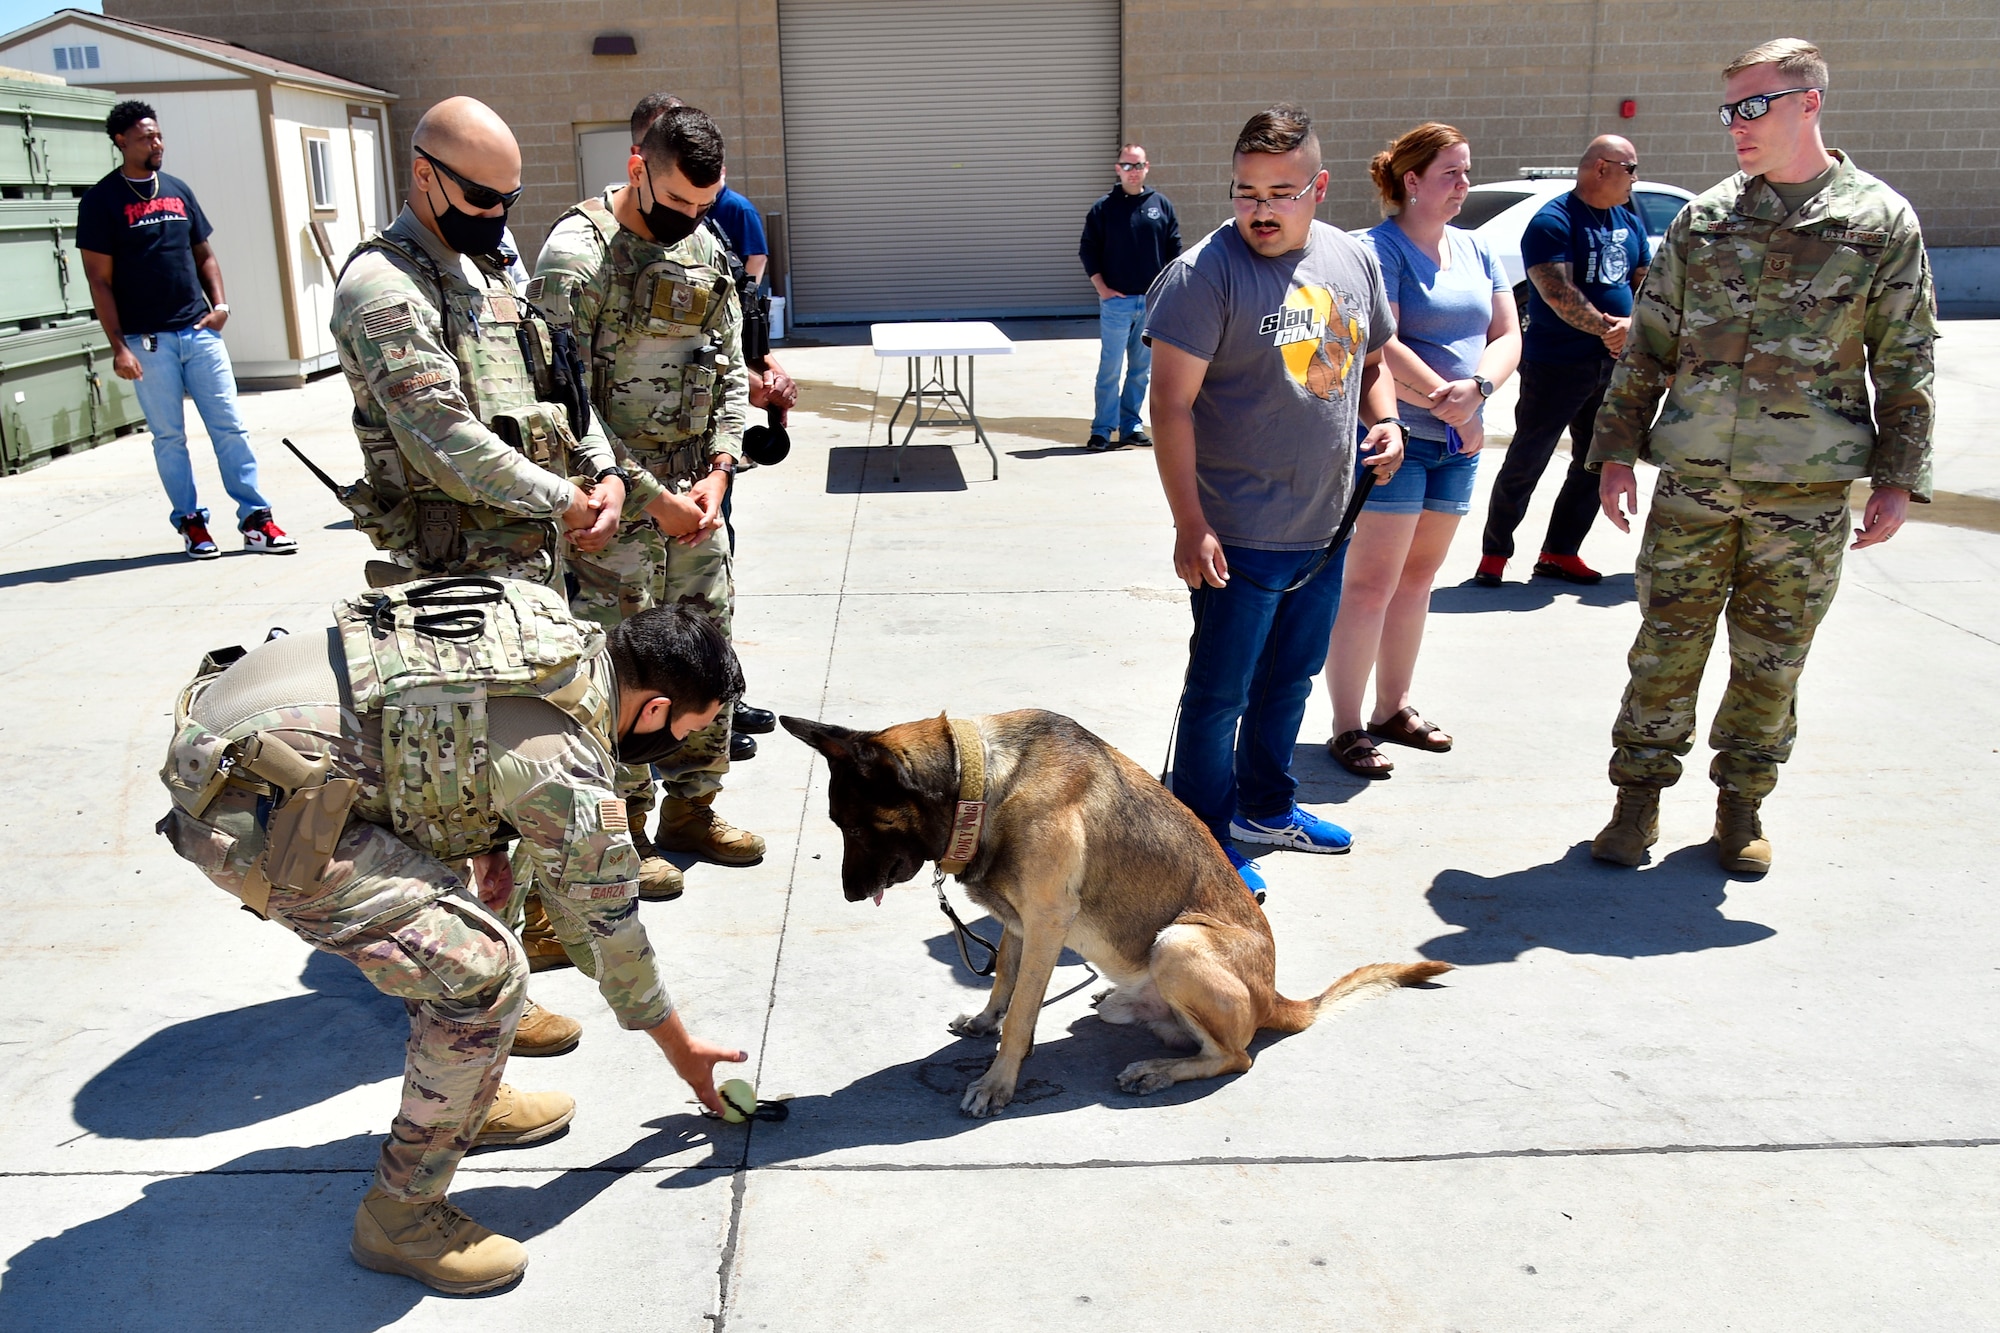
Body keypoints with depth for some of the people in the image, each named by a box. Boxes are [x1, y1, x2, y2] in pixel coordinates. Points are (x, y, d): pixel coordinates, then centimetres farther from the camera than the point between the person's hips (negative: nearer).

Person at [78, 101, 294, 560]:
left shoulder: (178, 190, 13)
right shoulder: (101, 200, -2)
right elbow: (99, 280, -4)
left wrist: (219, 303, 3)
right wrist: (119, 346, -10)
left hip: (200, 331, 4)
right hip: (148, 341, -4)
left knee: (230, 427, -1)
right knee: (169, 436, 4)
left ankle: (254, 520, 1)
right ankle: (190, 522, 13)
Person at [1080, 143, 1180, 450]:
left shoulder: (1162, 205, 7)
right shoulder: (1103, 208, 0)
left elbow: (1175, 249, 10)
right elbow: (1088, 251, 2)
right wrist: (1102, 288, -6)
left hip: (1154, 301, 3)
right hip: (1117, 300, -3)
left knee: (1141, 368, 8)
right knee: (1110, 368, -2)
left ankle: (1131, 426, 17)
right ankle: (1102, 429, 4)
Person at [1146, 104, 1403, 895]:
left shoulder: (1354, 261, 7)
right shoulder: (1206, 272, -14)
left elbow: (1373, 361, 21)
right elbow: (1171, 405, -17)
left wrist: (1384, 421, -1)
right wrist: (1190, 525, -21)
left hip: (1326, 528, 7)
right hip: (1238, 535, -7)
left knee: (1290, 679, 21)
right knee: (1220, 693, 2)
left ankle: (1266, 806, 40)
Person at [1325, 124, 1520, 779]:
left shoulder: (1476, 251, 14)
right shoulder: (1379, 248, -9)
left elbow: (1508, 335, 8)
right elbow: (1381, 349, -19)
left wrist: (1476, 387, -12)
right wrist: (1448, 406, -14)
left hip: (1457, 441, 8)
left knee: (1418, 578, 14)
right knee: (1371, 584, -7)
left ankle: (1394, 707, 25)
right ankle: (1347, 727, 0)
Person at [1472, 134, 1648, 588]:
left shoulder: (1630, 222, 14)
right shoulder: (1553, 222, -11)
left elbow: (1643, 283, 12)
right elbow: (1559, 295, -20)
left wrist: (1632, 325, -7)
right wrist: (1607, 327, -22)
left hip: (1612, 364, 8)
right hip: (1556, 364, -8)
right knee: (1525, 463, -2)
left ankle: (1560, 551, 21)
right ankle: (1494, 553, 8)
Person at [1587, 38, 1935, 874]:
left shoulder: (1882, 221, 2)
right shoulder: (1703, 220, 7)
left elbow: (1905, 364, 3)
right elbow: (1648, 345, 9)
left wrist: (1899, 481, -2)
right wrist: (1616, 450, 4)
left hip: (1807, 488, -1)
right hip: (1693, 478, 1)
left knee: (1771, 661, 7)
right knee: (1666, 645, 4)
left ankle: (1741, 803, 24)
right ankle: (1638, 798, 17)